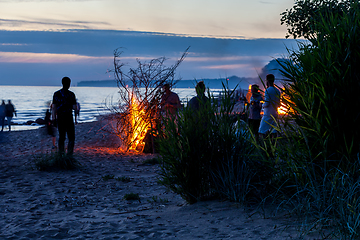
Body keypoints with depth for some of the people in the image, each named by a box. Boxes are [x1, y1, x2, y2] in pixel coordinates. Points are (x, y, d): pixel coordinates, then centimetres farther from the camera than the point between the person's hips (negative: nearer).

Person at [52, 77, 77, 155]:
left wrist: (54, 119, 9)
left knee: (61, 137, 13)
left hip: (59, 118, 4)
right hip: (68, 118, -4)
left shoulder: (56, 94, 2)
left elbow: (54, 107, 3)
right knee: (71, 138, 3)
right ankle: (69, 155, -6)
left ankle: (61, 154, 13)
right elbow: (74, 108, -8)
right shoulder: (71, 94, -9)